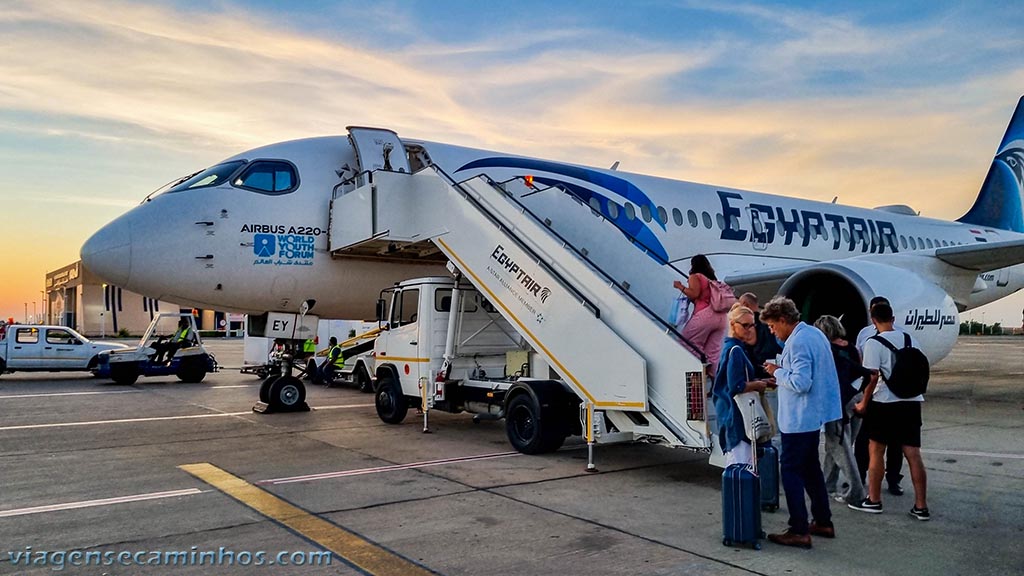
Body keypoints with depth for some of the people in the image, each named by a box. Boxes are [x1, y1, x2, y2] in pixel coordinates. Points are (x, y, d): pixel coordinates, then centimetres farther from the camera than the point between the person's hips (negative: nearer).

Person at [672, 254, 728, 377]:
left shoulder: (695, 277, 7)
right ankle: (712, 374, -1)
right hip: (722, 316, 7)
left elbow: (694, 294, -9)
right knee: (713, 350, 5)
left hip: (705, 314, -7)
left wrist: (680, 286, 4)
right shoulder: (713, 279, 26)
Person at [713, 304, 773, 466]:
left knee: (733, 461, 17)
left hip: (729, 413, 10)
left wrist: (758, 382, 9)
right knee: (742, 461, -6)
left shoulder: (729, 347, 13)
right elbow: (736, 386, -22)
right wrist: (758, 385, -8)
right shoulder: (735, 350, -16)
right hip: (736, 415, -10)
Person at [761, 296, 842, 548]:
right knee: (811, 468, 19)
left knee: (791, 471, -3)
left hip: (798, 419, -10)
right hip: (814, 414, 10)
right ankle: (823, 522, 28)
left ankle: (799, 531, 1)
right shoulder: (815, 333, 11)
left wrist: (777, 372, -12)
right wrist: (782, 376, 14)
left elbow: (801, 383, -26)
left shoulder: (797, 342, -21)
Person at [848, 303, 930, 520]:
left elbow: (873, 376, -14)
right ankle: (921, 506, 9)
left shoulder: (874, 343, -9)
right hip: (912, 402, 6)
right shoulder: (909, 339, 9)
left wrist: (864, 403, -5)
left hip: (885, 403, -5)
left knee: (876, 452, 8)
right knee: (913, 455, 6)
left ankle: (874, 501, 16)